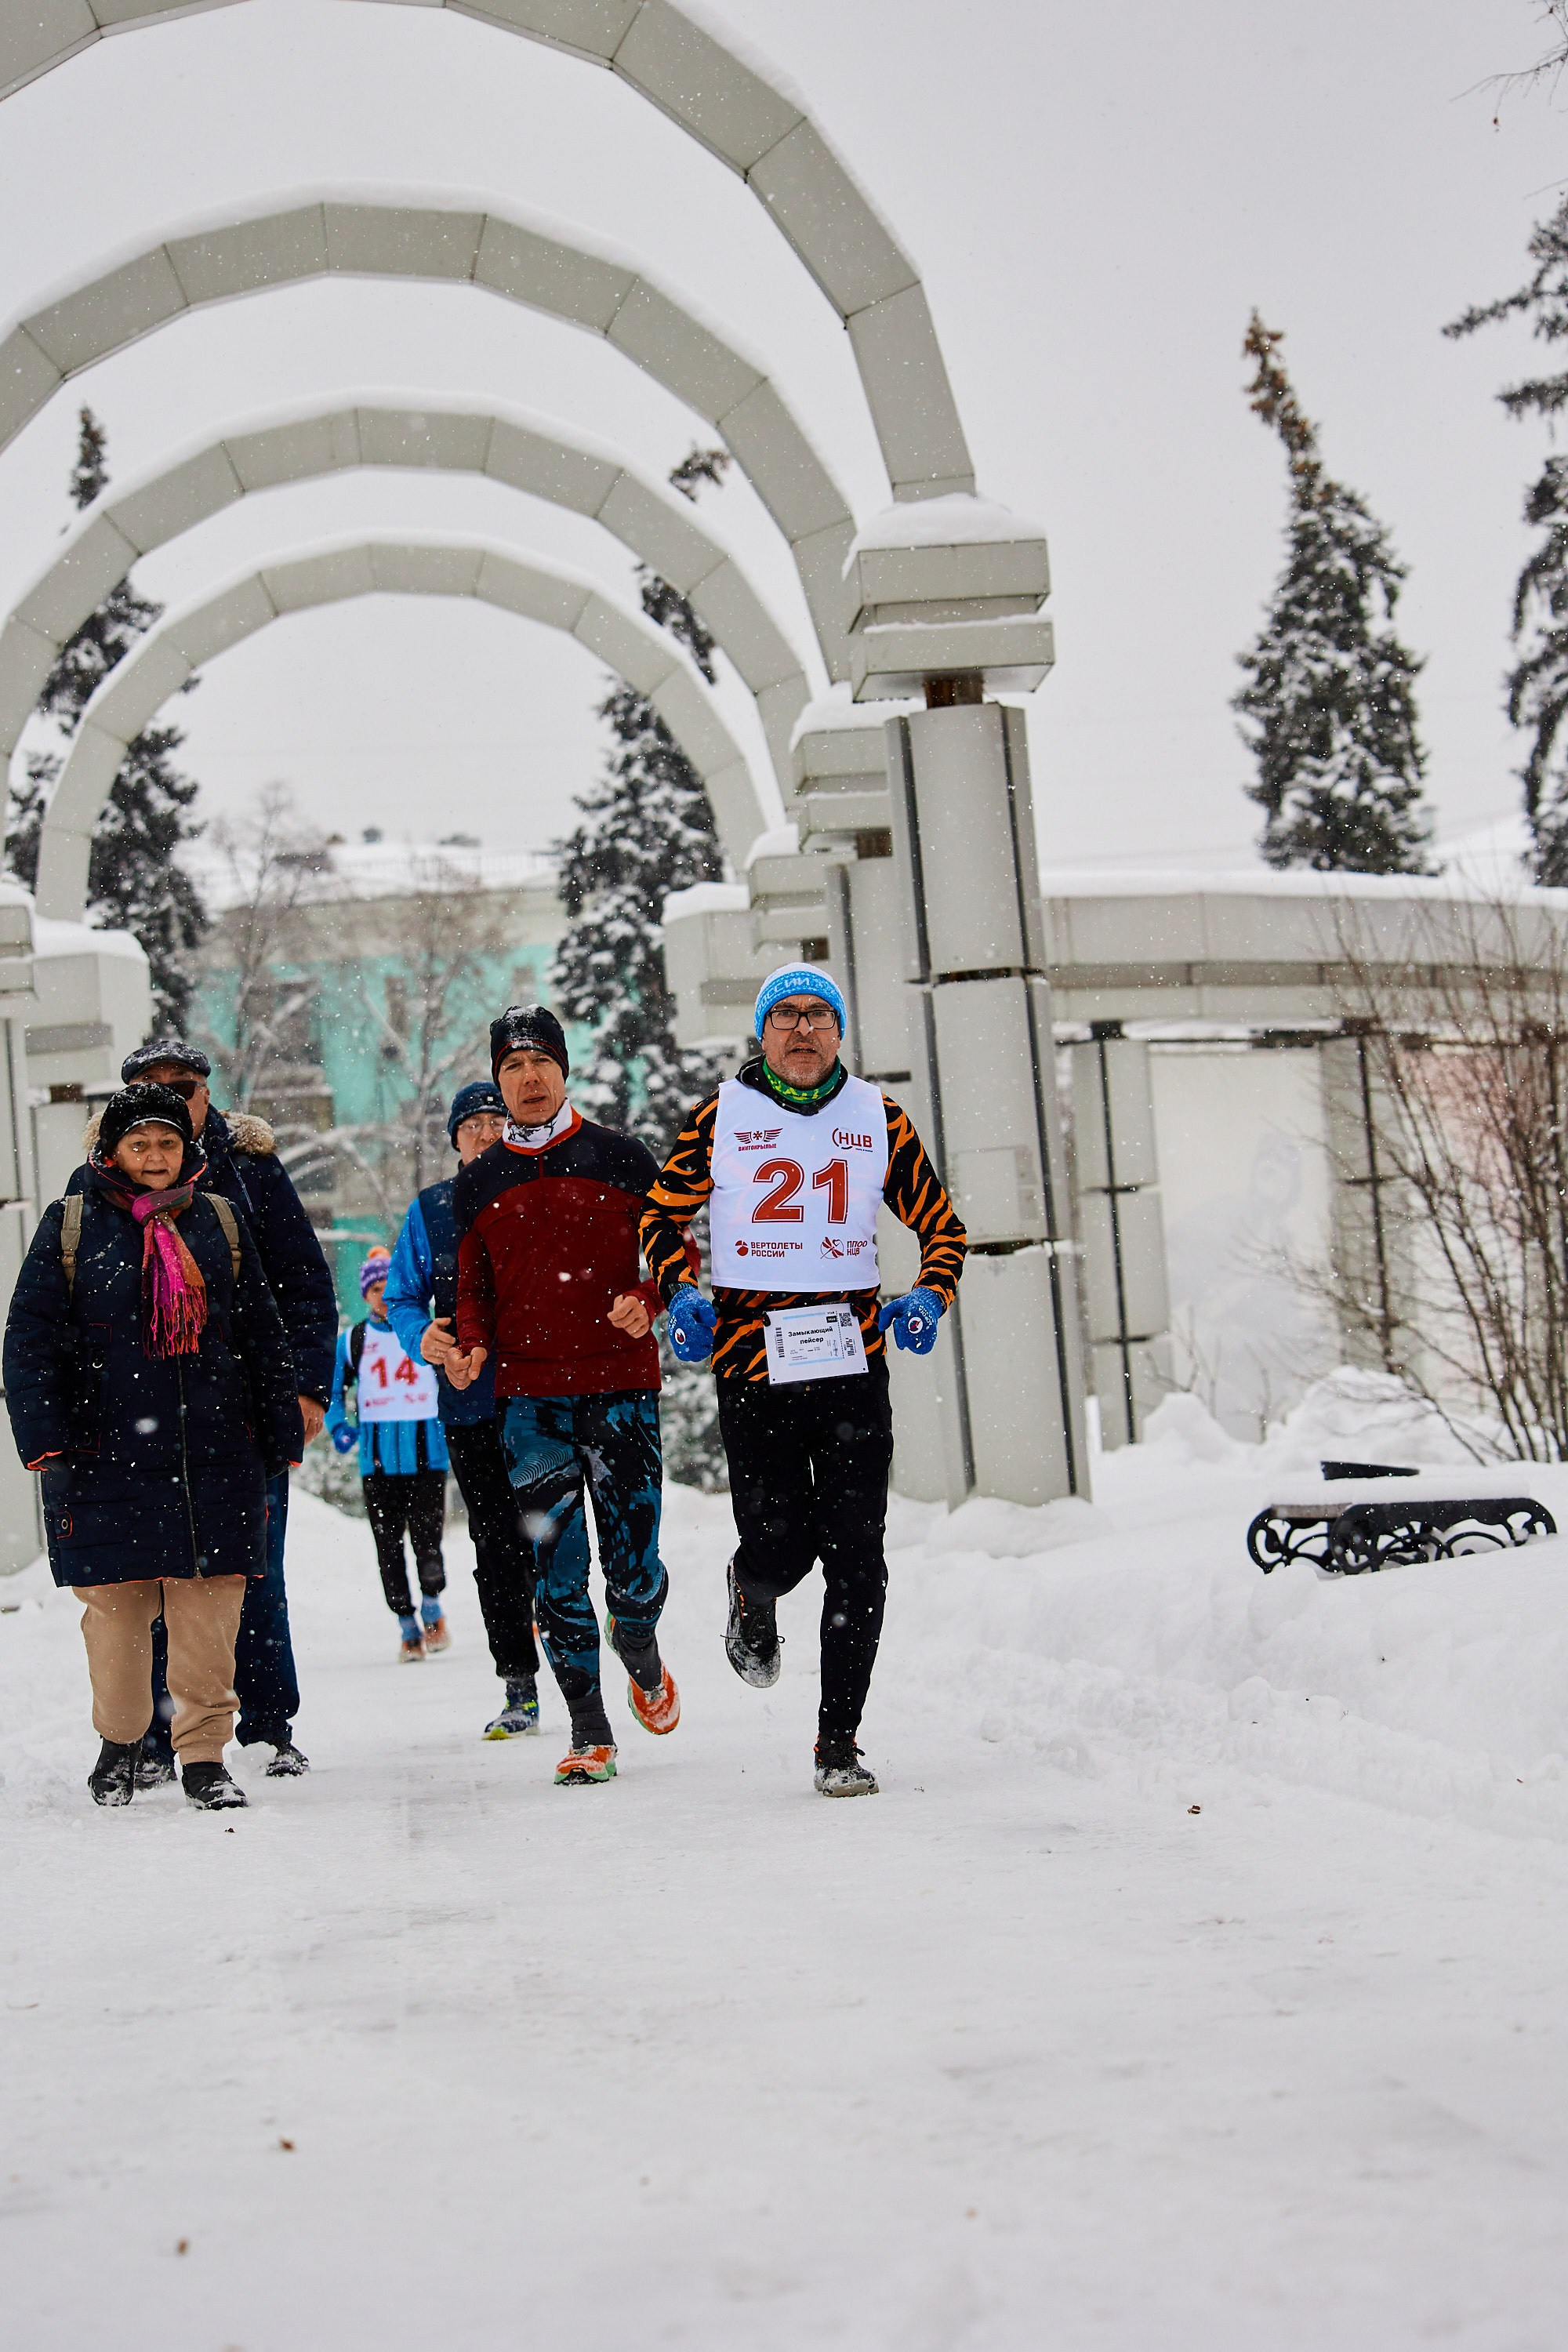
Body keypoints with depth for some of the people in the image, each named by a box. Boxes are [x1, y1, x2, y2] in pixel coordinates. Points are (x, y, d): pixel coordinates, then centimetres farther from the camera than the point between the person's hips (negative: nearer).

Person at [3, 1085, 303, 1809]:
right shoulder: (71, 1225, 4)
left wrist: (282, 1435, 10)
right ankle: (119, 1741, 21)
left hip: (216, 1455, 2)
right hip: (107, 1453, -1)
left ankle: (204, 1755, 6)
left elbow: (264, 1336, 14)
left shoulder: (219, 1223, 11)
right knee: (115, 1603, 2)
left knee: (209, 1608, -2)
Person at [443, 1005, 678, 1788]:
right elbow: (473, 1285, 16)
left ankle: (640, 1651, 29)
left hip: (622, 1385, -1)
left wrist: (644, 1302, -12)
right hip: (529, 1399, 1)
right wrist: (472, 1346, -3)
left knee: (633, 1568, -4)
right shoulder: (476, 1183, 11)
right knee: (556, 1572, -3)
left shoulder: (621, 1158, 5)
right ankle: (588, 1731, 5)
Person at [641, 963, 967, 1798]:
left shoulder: (877, 1117, 8)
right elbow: (663, 1215, 15)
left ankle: (839, 1740, 4)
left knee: (856, 1557, -5)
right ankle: (753, 1599, 35)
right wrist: (681, 1296, -3)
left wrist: (930, 1297, -3)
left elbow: (940, 1223, 16)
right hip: (751, 1357, -1)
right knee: (779, 1547, -4)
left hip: (852, 1356, 1)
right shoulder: (720, 1118, 4)